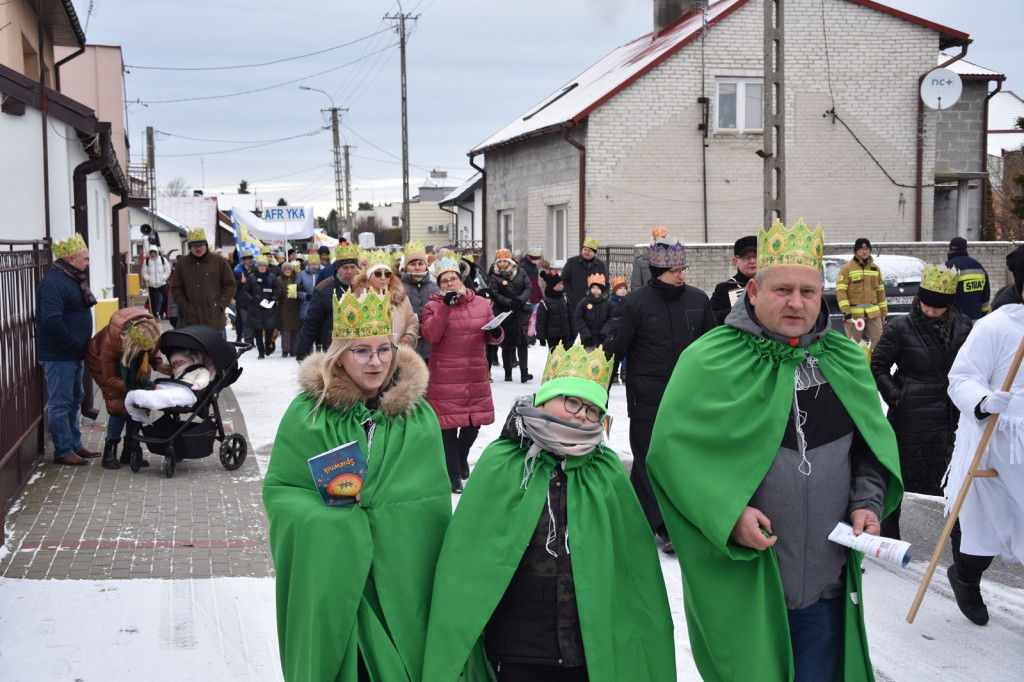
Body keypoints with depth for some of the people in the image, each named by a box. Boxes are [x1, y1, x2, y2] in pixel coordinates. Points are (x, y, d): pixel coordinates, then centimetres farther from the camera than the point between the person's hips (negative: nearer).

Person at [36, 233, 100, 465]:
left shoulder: (72, 279, 14)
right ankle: (63, 451, 1)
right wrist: (74, 344, -22)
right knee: (60, 404, -4)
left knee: (74, 400, 17)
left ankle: (75, 445, 26)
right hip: (59, 356, -11)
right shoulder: (53, 283, -18)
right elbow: (51, 321, -28)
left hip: (73, 355, 11)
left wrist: (81, 346, 12)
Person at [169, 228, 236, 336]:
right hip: (191, 321, 1)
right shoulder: (182, 264, 7)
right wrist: (186, 308, -2)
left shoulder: (220, 261, 3)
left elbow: (230, 285, 5)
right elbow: (176, 289, 10)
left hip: (215, 320, -1)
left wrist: (220, 306, -4)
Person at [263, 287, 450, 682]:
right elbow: (278, 489, 0)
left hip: (402, 575, 1)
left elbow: (436, 498, 7)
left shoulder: (418, 414, 3)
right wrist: (328, 517, -15)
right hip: (330, 579, -1)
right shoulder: (308, 413, -2)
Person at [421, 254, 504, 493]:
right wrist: (445, 307, -24)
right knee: (448, 425, -1)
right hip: (445, 377, -4)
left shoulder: (481, 304, 7)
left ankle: (461, 457, 42)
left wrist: (496, 334, -9)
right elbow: (430, 334, -18)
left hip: (476, 376, 4)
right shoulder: (433, 306, -2)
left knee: (474, 422, 14)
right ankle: (454, 475, 9)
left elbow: (491, 337, 15)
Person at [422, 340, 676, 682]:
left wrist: (649, 644, 6)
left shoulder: (607, 471, 1)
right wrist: (450, 653, -7)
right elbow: (465, 560, -6)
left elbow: (635, 563, 5)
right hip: (516, 652, -2)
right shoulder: (500, 465, -7)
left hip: (594, 651, 2)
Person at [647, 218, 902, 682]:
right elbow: (673, 447, -11)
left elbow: (874, 441, 16)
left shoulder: (845, 361, 6)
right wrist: (728, 514, -21)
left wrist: (868, 501, -1)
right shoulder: (710, 360, -10)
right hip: (740, 583, -4)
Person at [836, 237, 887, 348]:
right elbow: (840, 290, -9)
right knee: (854, 344, 0)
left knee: (878, 340, -2)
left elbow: (880, 291, 18)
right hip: (854, 313, -4)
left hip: (873, 313, 4)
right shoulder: (847, 268, -3)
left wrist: (883, 312, 15)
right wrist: (846, 312, -17)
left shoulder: (875, 268, 14)